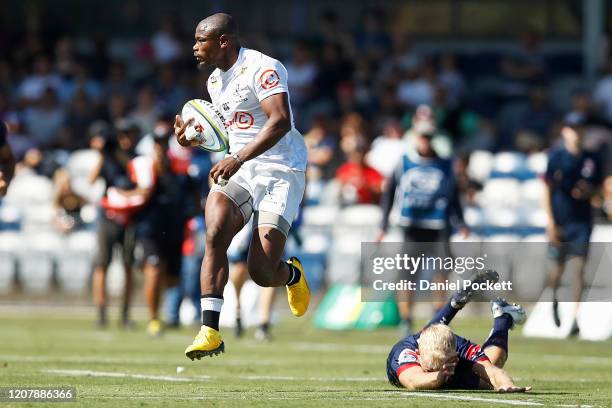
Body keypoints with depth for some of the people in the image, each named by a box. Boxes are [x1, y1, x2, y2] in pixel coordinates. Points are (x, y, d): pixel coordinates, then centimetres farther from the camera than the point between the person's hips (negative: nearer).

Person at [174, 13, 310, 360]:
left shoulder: (262, 69, -14)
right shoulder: (216, 81, 14)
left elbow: (280, 122, -26)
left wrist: (238, 158, -30)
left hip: (279, 171, -7)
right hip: (238, 172, 7)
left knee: (262, 273, -11)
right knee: (215, 232, -23)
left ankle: (292, 274, 28)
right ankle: (210, 331, -22)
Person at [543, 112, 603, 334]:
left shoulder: (591, 159, 3)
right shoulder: (556, 156, -5)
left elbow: (598, 187, 14)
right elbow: (547, 189, -6)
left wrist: (589, 191, -11)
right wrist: (551, 222, -11)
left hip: (582, 220, 1)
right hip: (560, 220, -1)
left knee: (580, 267, -8)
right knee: (559, 265, 9)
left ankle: (575, 316, -9)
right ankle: (553, 298, 41)